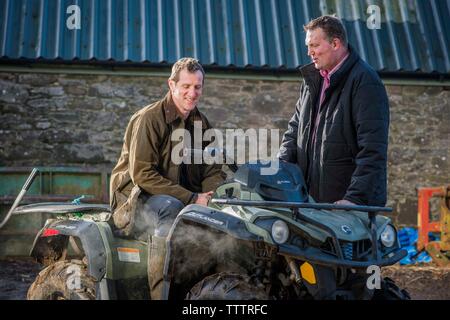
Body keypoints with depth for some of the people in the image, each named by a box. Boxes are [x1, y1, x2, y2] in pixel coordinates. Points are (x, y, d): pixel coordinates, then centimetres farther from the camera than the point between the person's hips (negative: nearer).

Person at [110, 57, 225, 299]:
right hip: (136, 200, -6)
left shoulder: (201, 123, 12)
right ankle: (161, 292, -35)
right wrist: (192, 198, -22)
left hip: (186, 201, 6)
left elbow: (212, 171, 12)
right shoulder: (149, 118, -10)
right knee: (170, 208, -37)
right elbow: (142, 175, -18)